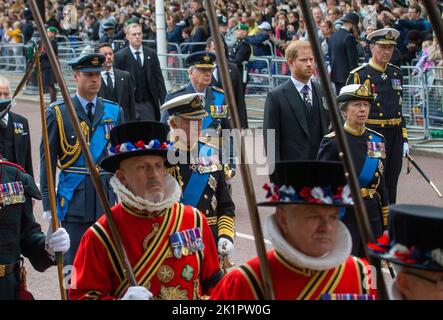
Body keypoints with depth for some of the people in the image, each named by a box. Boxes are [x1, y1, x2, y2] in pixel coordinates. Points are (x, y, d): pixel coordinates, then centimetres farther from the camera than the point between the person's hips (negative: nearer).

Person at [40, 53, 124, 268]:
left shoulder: (114, 111, 8)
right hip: (74, 199, -3)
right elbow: (47, 160, 0)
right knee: (73, 262, 0)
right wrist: (47, 203, -3)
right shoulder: (57, 112, -1)